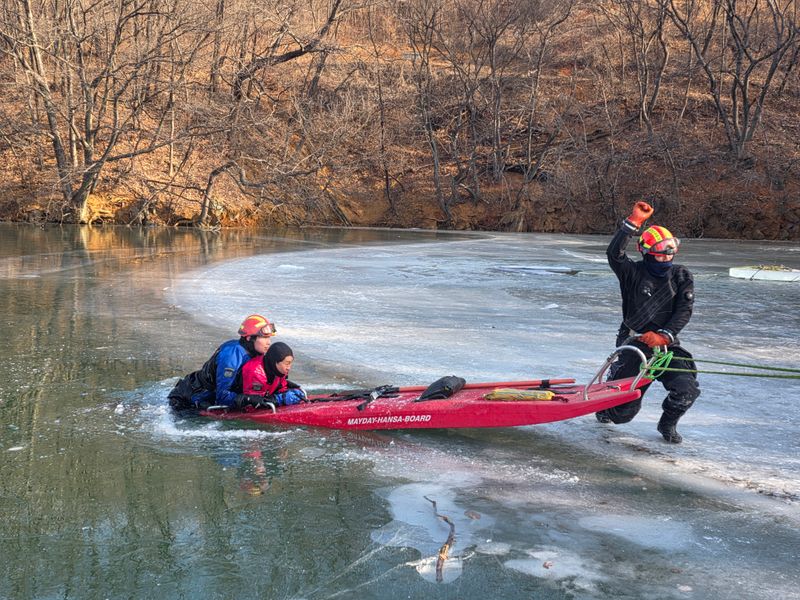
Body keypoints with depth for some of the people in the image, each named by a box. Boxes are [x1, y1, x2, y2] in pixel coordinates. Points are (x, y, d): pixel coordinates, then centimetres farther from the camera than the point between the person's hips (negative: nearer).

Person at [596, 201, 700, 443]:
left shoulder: (681, 276, 4)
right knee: (623, 413, 2)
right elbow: (614, 253, -23)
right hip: (633, 345, -2)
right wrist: (634, 222, -26)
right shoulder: (634, 273, -4)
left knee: (687, 390, -22)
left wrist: (664, 335, -18)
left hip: (666, 344, 2)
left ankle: (667, 424, 12)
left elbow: (684, 311, -4)